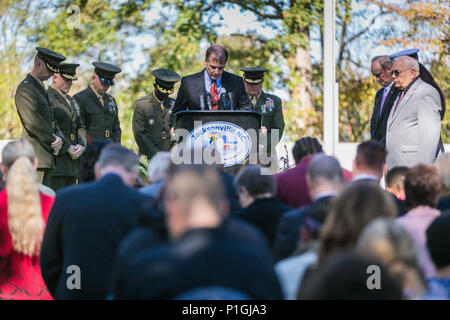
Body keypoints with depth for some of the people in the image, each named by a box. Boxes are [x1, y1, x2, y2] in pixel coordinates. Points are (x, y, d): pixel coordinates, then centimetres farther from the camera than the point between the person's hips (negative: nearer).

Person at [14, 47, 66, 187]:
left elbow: (51, 120, 20)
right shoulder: (25, 88, -10)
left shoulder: (42, 89, 21)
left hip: (47, 158, 9)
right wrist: (53, 143, -8)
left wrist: (59, 137, 0)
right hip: (36, 158, -9)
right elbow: (33, 124, -17)